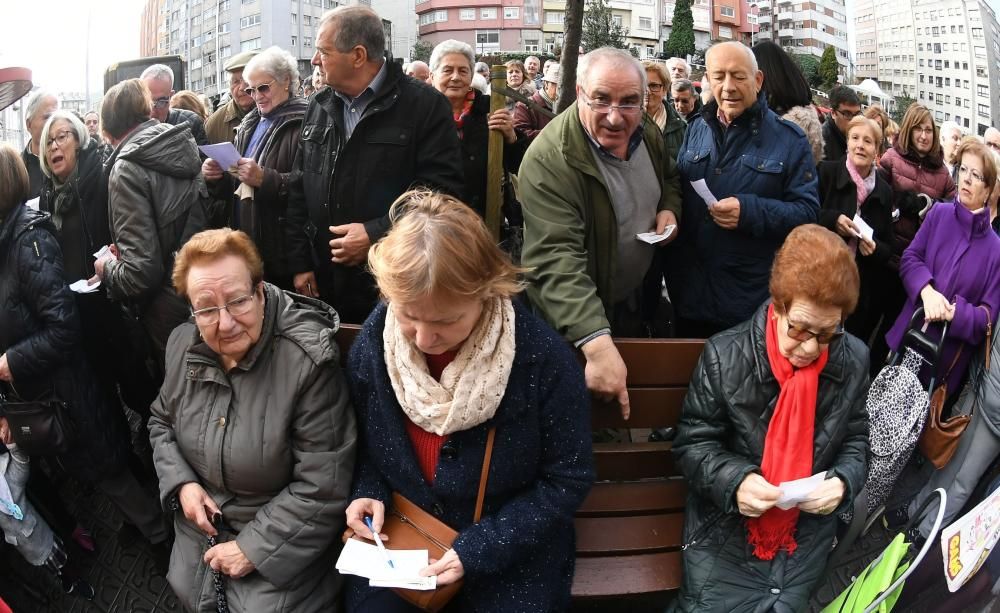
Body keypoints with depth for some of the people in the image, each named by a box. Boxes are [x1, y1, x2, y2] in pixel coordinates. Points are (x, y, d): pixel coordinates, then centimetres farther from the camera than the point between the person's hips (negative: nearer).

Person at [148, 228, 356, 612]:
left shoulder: (309, 362, -28)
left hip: (279, 543, -6)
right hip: (201, 526, 6)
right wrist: (181, 483, -5)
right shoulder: (183, 346, -7)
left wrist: (253, 548, -20)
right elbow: (162, 423, 13)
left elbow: (322, 487, -25)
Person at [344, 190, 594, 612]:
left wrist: (478, 549, -19)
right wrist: (369, 493, -11)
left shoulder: (545, 359, -24)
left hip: (513, 551, -2)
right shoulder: (373, 342, -12)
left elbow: (567, 480, -14)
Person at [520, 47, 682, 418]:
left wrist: (669, 209, -9)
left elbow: (669, 180, 16)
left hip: (641, 301, 7)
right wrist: (598, 344, -50)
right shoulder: (548, 161, -32)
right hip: (579, 321, -6)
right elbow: (557, 259, -40)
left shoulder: (648, 133, -7)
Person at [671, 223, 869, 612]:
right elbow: (693, 443, -9)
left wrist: (843, 482, -16)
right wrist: (733, 480, -28)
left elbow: (856, 440, 5)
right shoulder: (725, 357, -18)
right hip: (726, 532, -2)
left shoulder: (853, 361, -7)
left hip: (808, 534, 3)